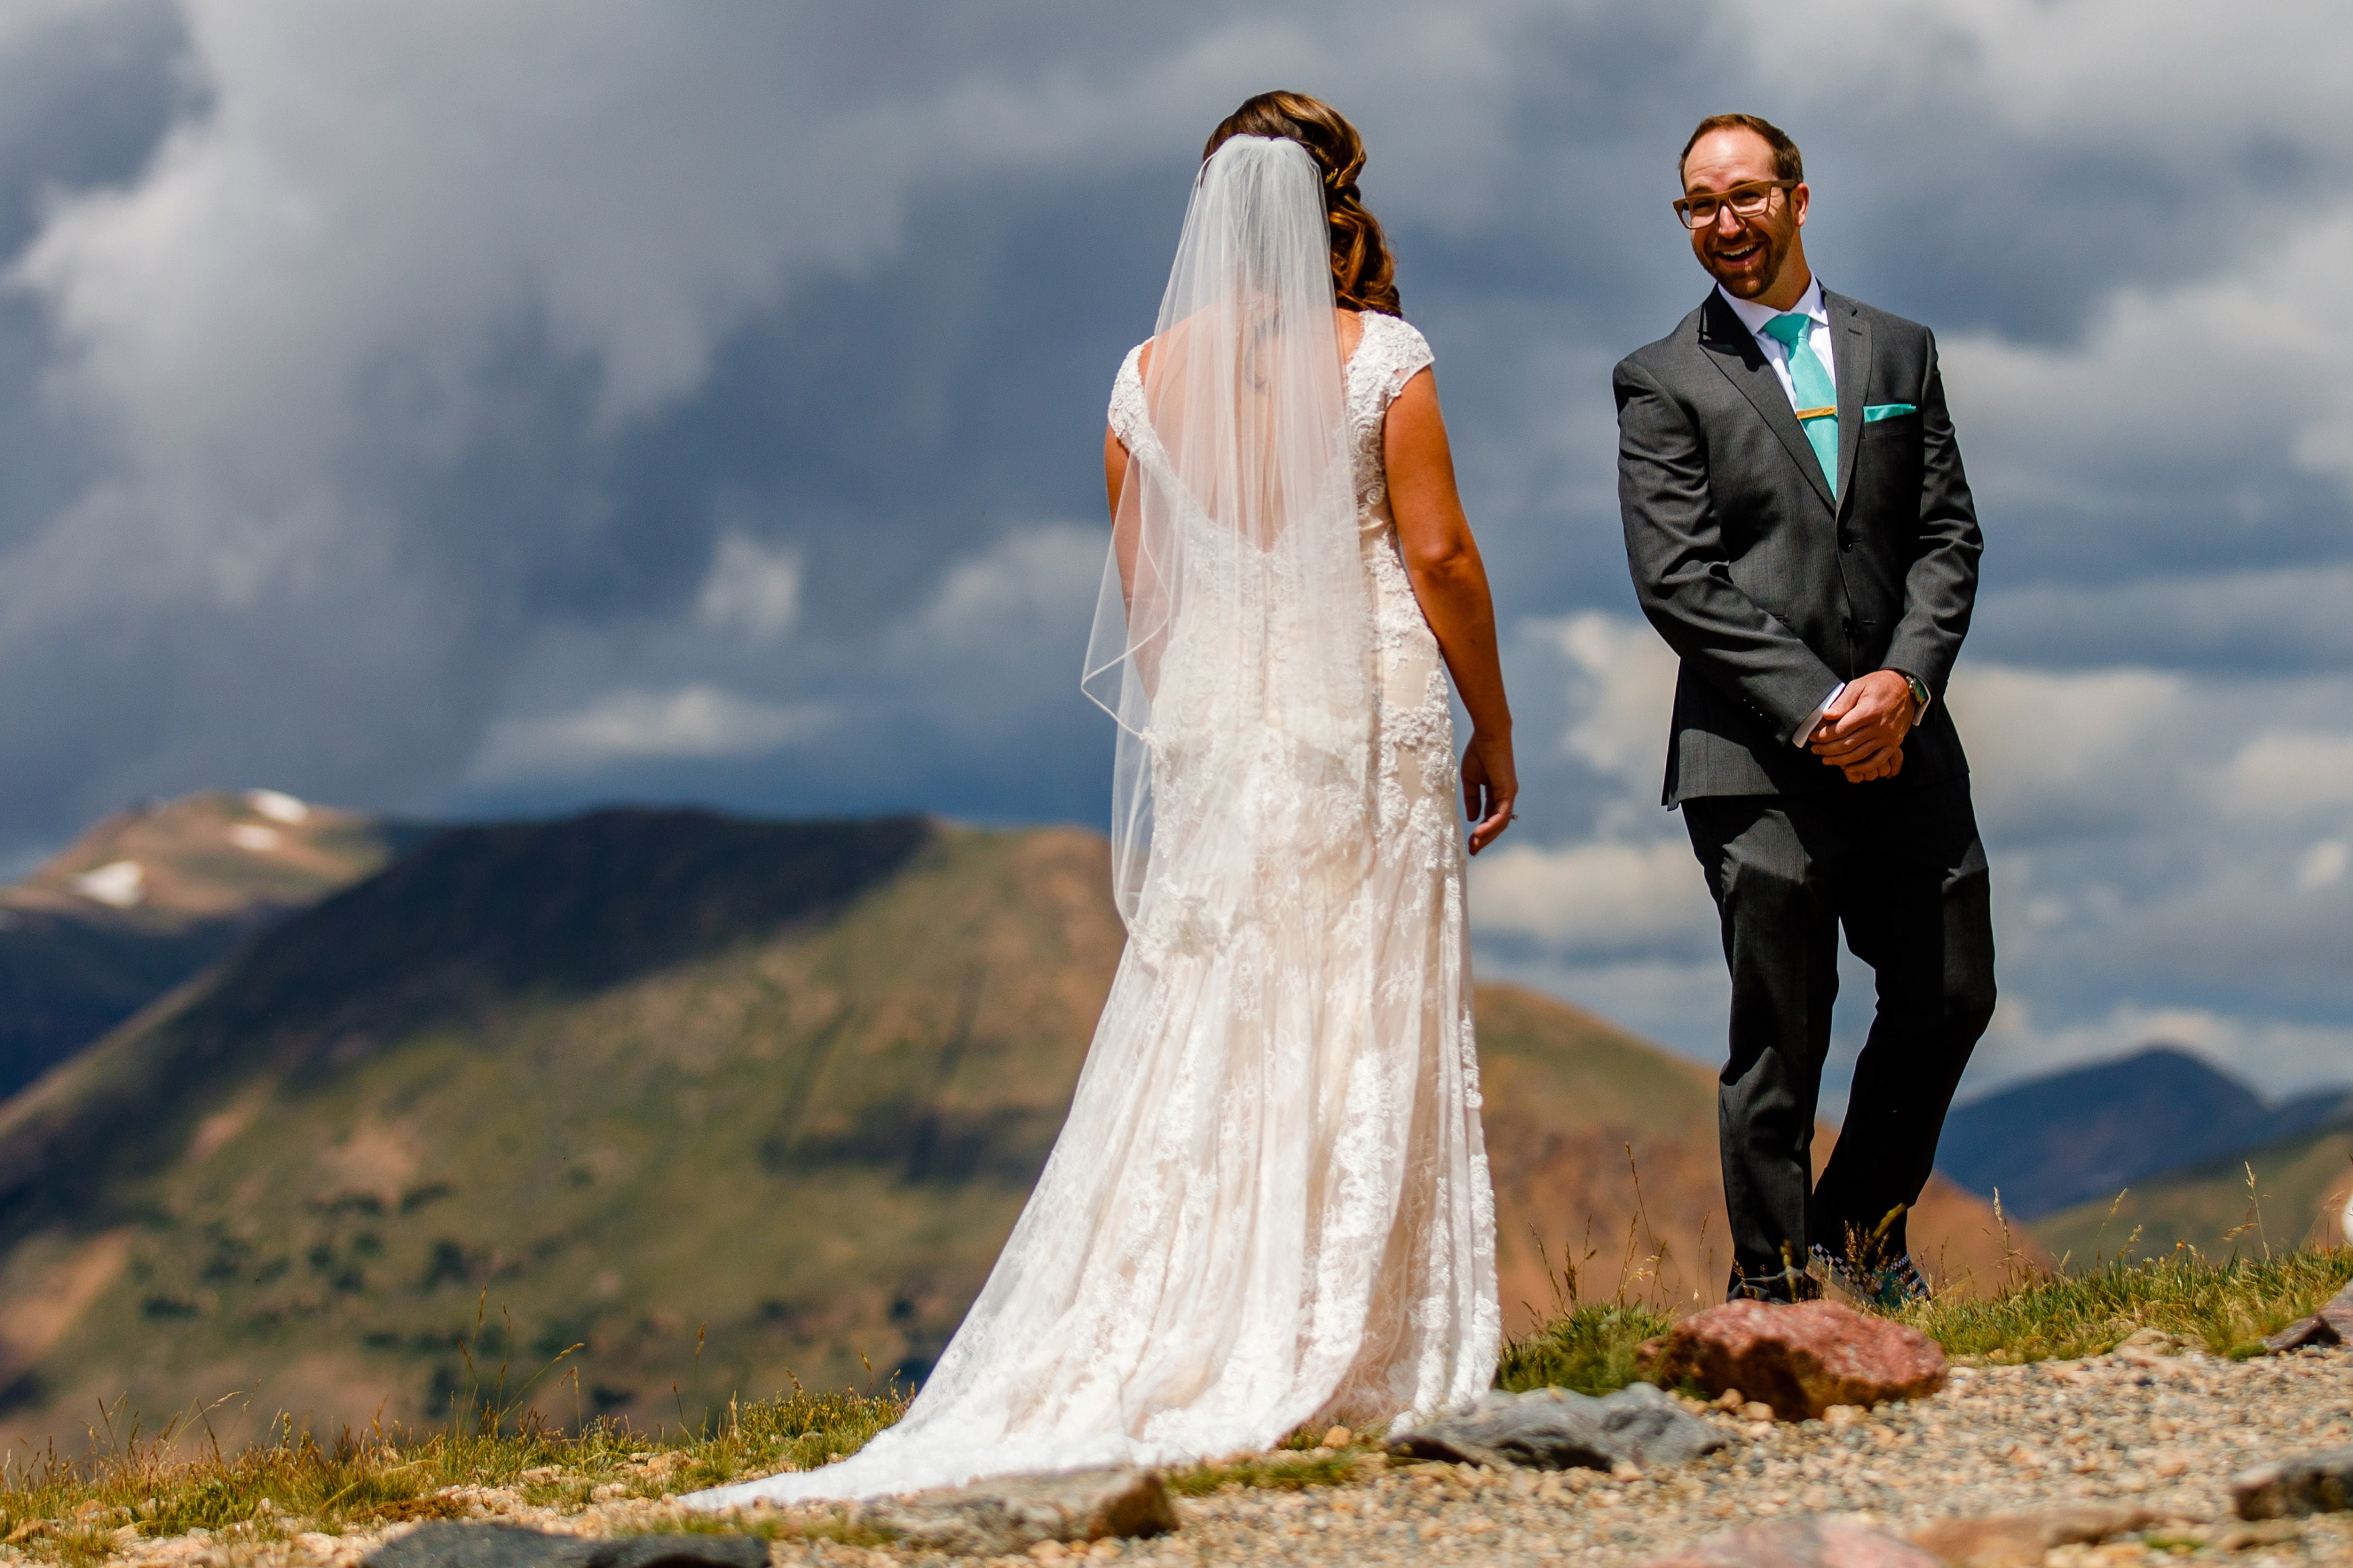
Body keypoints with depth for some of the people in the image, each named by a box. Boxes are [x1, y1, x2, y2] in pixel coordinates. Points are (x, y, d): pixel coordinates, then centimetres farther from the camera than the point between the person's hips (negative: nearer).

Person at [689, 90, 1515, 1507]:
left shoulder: (1152, 375, 6)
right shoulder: (1380, 355, -5)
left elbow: (1139, 590, 9)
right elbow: (1440, 554, -6)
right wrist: (1494, 732, 3)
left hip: (1208, 717, 3)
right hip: (1366, 709, -3)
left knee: (1197, 1035, 5)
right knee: (1366, 1031, 1)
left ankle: (1157, 1354, 1)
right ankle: (1355, 1361, 0)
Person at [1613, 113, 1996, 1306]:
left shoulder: (1900, 353, 15)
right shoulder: (1663, 382, 3)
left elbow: (1948, 536, 9)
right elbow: (1678, 580, -6)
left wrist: (1903, 682, -8)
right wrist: (1819, 706, -14)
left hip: (1902, 745, 4)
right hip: (1756, 760, -4)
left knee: (1952, 997, 8)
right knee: (1779, 1042, -2)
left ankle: (1859, 1227, 29)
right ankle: (1775, 1287, 7)